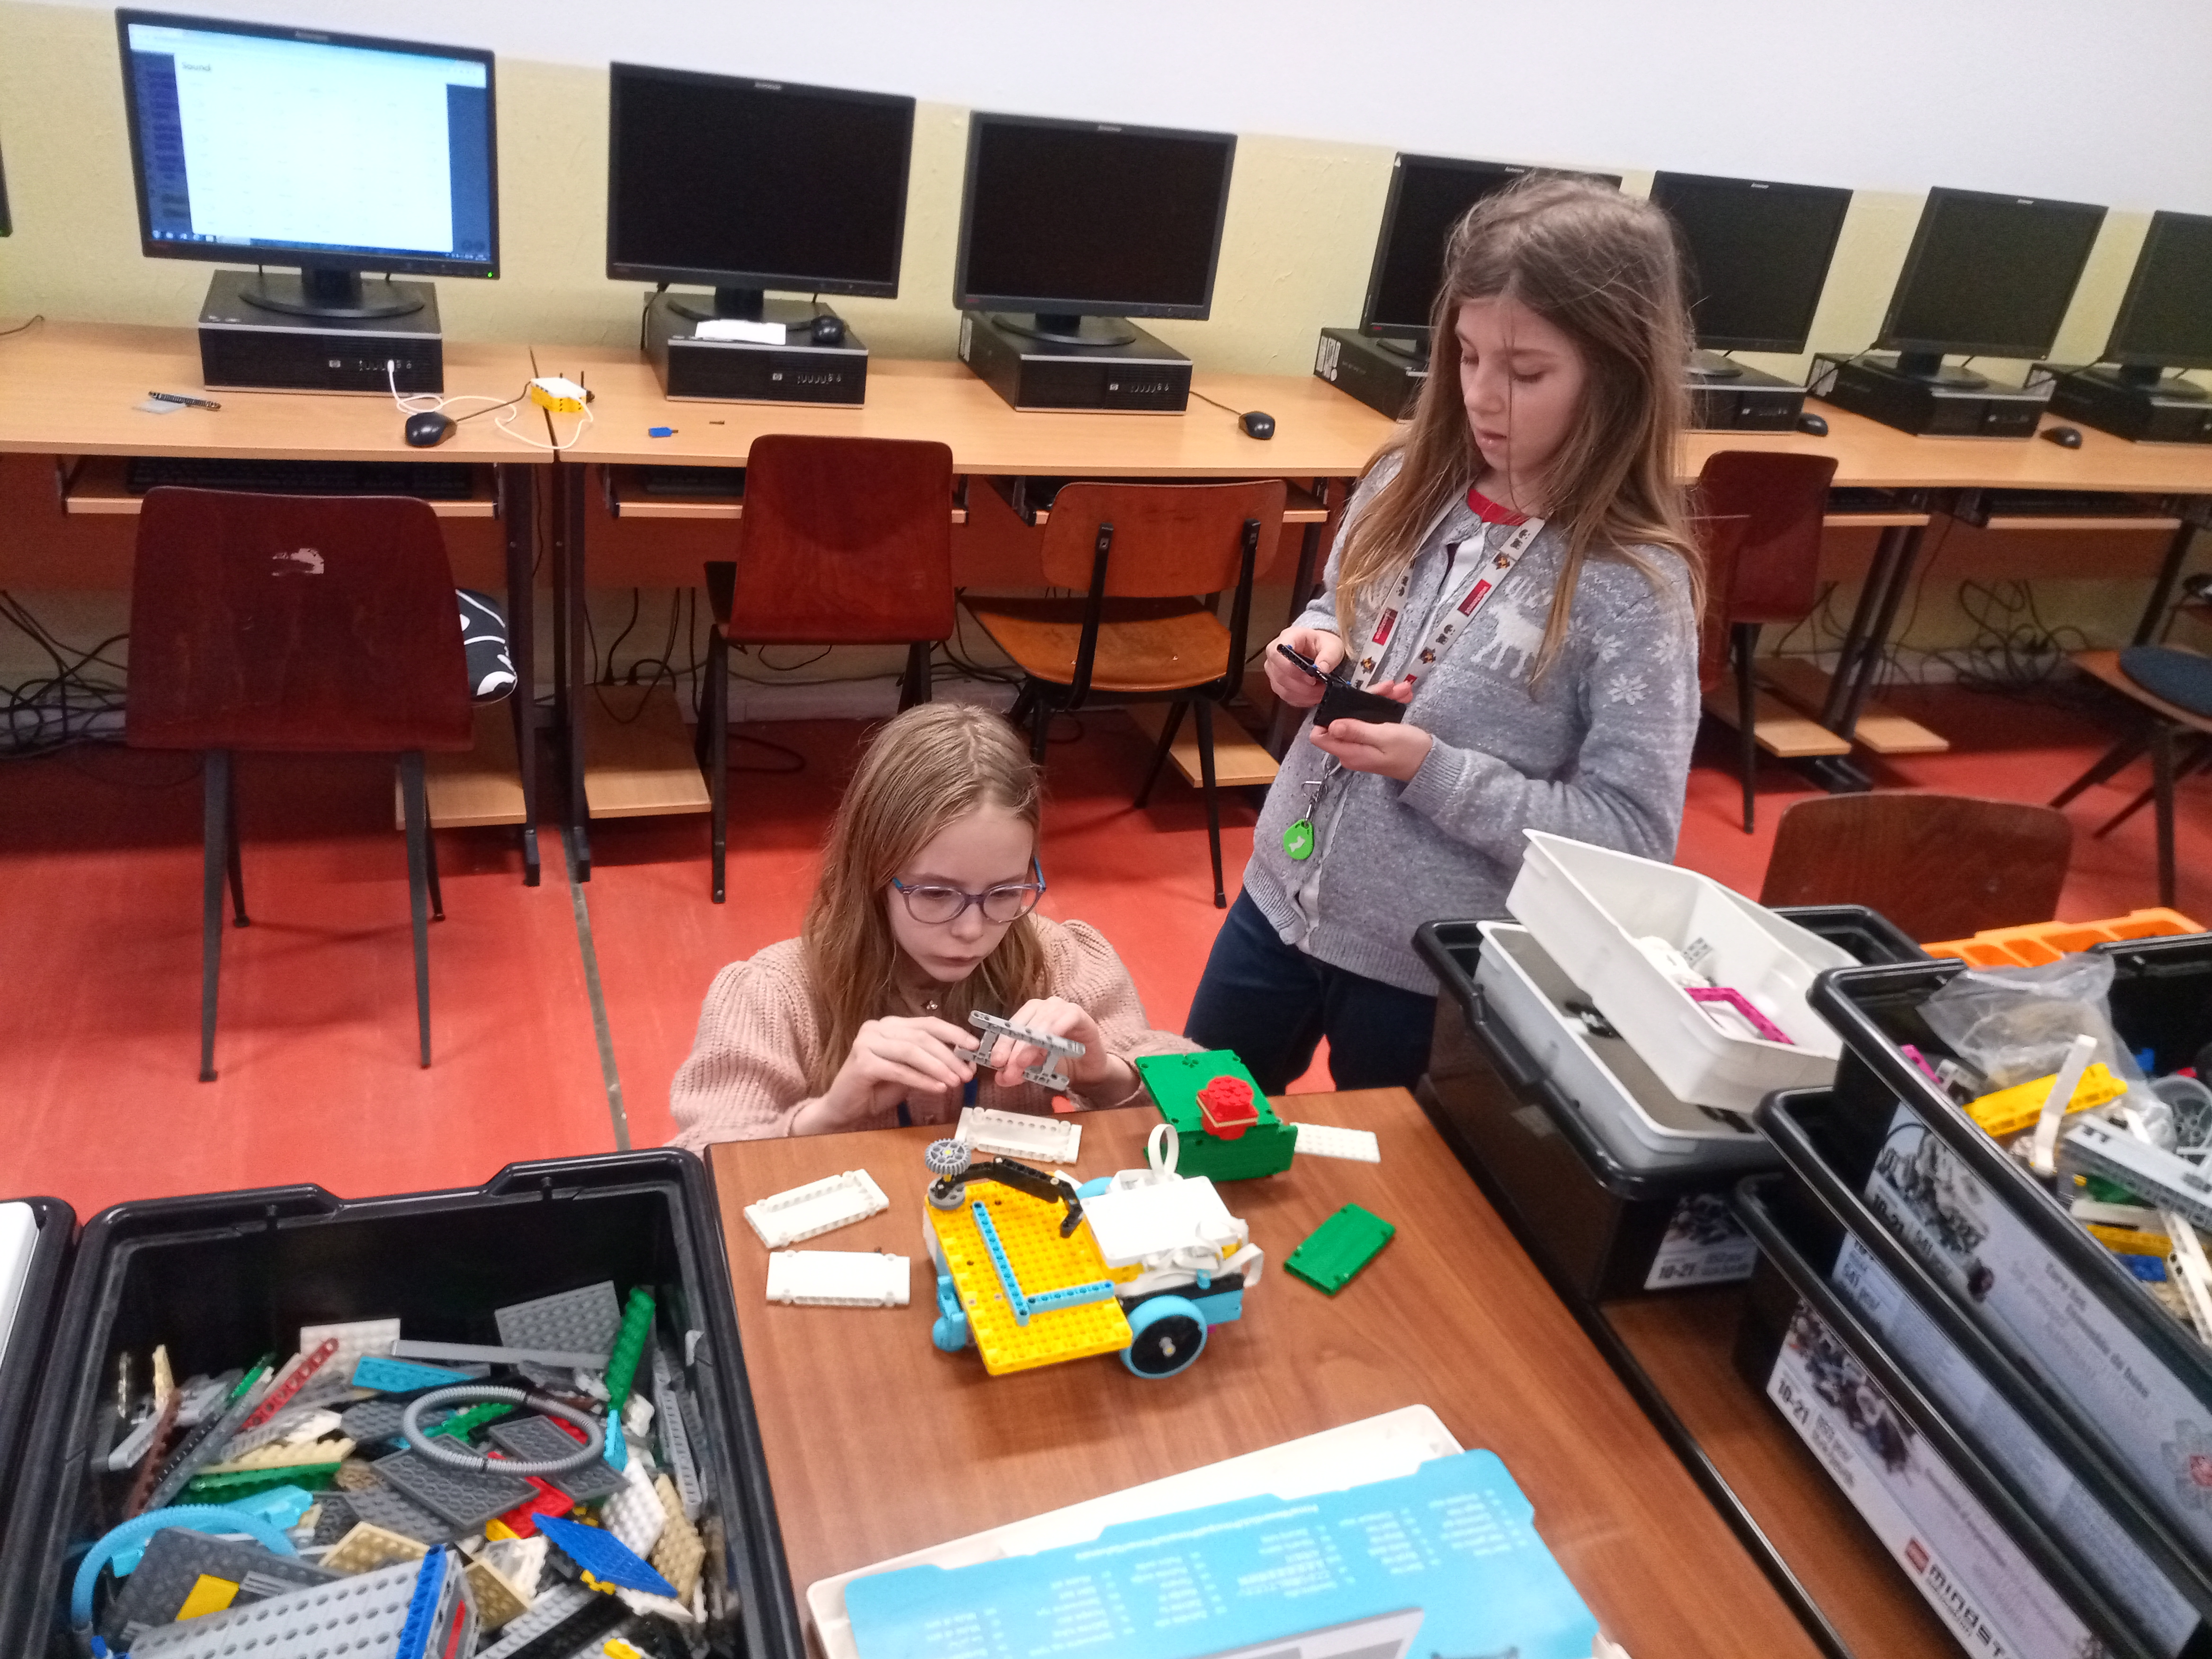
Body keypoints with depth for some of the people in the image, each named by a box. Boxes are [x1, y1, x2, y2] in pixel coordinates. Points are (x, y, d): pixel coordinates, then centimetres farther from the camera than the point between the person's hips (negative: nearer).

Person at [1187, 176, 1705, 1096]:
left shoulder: (1634, 586, -20)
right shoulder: (1412, 485, -4)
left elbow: (1632, 837, -19)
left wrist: (1433, 771, -26)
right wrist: (1314, 647, -9)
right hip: (1281, 898, 5)